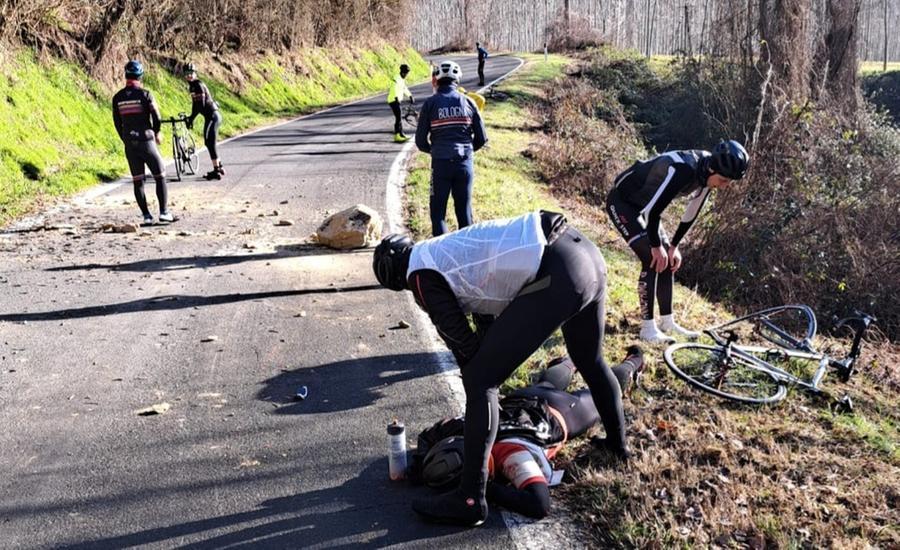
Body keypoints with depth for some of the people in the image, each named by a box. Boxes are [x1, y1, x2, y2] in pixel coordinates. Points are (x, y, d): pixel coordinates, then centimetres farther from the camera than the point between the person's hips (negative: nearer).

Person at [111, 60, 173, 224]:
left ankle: (146, 215, 8)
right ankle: (164, 212, -2)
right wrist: (156, 133, 10)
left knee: (137, 181, 9)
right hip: (146, 142, -4)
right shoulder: (145, 94, -9)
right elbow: (157, 118, -10)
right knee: (160, 177, 5)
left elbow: (117, 123, 8)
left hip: (129, 145, 4)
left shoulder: (117, 98, 4)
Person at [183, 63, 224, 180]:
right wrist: (191, 117, 18)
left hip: (212, 116, -10)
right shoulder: (192, 86, 15)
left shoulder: (198, 85, -14)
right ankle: (219, 168, 24)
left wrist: (191, 118, -17)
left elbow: (201, 105, -21)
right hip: (213, 116, 10)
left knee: (210, 144, -8)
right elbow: (195, 103, 21)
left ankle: (216, 171, -6)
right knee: (210, 143, 16)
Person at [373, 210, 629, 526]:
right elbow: (487, 315, 35)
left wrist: (481, 381, 21)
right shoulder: (447, 250, 28)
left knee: (479, 382, -1)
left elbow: (460, 338, 4)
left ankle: (470, 501, 4)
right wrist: (491, 370, 40)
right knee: (591, 363, 33)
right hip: (587, 252, 10)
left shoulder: (422, 274, 3)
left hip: (555, 278, -10)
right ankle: (617, 443, 54)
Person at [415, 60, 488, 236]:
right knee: (464, 209, 13)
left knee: (438, 209, 7)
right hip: (465, 163, 2)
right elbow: (482, 137, 5)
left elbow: (420, 140, 0)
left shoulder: (430, 103, -1)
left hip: (441, 163, -2)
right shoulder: (468, 102, 3)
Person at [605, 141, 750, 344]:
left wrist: (674, 246, 5)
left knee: (668, 260, 5)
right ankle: (648, 327, -10)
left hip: (643, 205, 9)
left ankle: (667, 321, 14)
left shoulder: (706, 174, -8)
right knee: (652, 260, -17)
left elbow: (691, 214, 4)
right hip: (621, 202, -9)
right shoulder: (681, 170, -35)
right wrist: (656, 246, -20)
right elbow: (653, 210, -31)